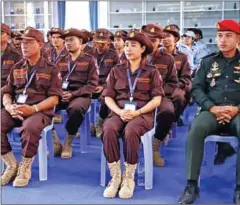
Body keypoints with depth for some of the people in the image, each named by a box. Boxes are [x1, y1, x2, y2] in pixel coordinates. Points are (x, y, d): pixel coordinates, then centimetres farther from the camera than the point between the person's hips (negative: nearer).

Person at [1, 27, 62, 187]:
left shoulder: (51, 69, 3)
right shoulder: (16, 68, 17)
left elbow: (54, 98, -5)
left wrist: (33, 108, -20)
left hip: (40, 111, -5)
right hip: (15, 110, 5)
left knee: (30, 127, -38)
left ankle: (25, 167, -13)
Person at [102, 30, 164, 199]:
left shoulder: (151, 71, 8)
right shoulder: (116, 70, 16)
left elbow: (156, 100, 0)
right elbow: (108, 97, 9)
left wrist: (137, 112, -15)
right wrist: (119, 111, -11)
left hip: (143, 113, -2)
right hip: (119, 112, 2)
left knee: (130, 131, -37)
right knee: (108, 130, -32)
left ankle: (129, 177, -18)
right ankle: (115, 176, -19)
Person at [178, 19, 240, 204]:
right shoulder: (208, 61, 16)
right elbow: (197, 88, 7)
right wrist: (212, 108, -10)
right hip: (212, 111, 1)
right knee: (196, 129, -34)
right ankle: (192, 185, -26)